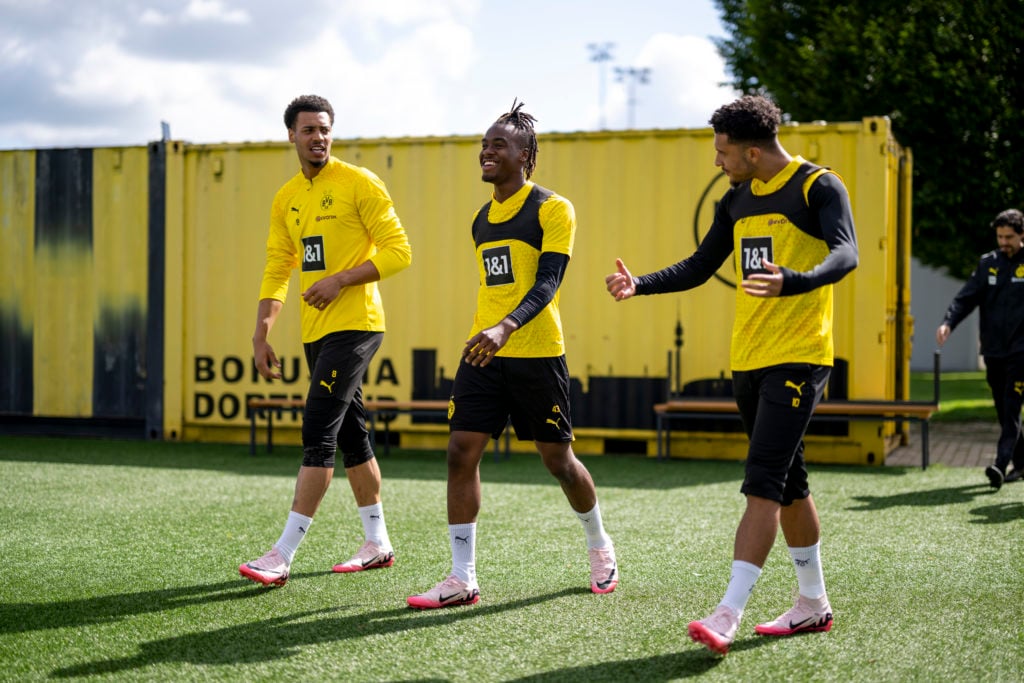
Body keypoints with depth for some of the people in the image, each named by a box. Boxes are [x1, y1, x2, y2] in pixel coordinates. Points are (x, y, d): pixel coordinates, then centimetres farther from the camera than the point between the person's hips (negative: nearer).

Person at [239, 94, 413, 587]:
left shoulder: (359, 184, -7)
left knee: (318, 433, -13)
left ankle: (283, 555, -13)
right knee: (350, 433, 14)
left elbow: (398, 250, -10)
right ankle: (377, 544, 25)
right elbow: (277, 271, 15)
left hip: (355, 324, -8)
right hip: (316, 330, 8)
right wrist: (261, 335, 6)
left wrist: (341, 280, -18)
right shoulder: (286, 199, 13)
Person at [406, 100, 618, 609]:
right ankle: (462, 578, -2)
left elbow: (548, 281, -18)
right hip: (482, 355, 6)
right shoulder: (481, 219, 14)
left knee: (557, 459, 6)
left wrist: (506, 328, -33)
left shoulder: (552, 209, -7)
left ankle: (600, 548, 32)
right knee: (461, 452, -6)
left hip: (537, 356, -6)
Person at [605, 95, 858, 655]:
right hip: (747, 358, 8)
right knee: (788, 483, 14)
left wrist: (791, 282, -42)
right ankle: (813, 604, 25)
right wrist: (640, 285, 6)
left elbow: (845, 255, -23)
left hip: (798, 357, -8)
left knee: (763, 483, -14)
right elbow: (698, 268, 21)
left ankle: (728, 616, -18)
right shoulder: (736, 200, 14)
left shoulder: (818, 187, -8)